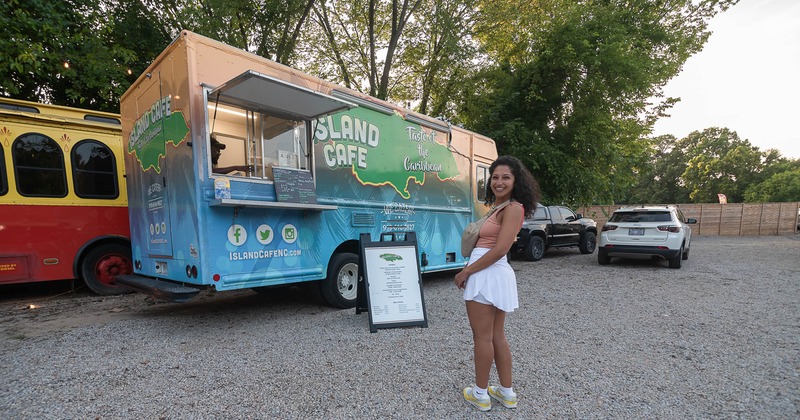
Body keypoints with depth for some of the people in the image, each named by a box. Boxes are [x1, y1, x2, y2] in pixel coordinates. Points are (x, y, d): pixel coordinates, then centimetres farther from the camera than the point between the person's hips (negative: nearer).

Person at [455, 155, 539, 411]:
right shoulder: (498, 207, 15)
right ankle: (507, 392, 30)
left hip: (487, 275, -10)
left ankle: (480, 393, 19)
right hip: (493, 275, 10)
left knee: (482, 336, 3)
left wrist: (466, 271, -16)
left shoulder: (513, 208, -13)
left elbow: (500, 249, -20)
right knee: (497, 336, 17)